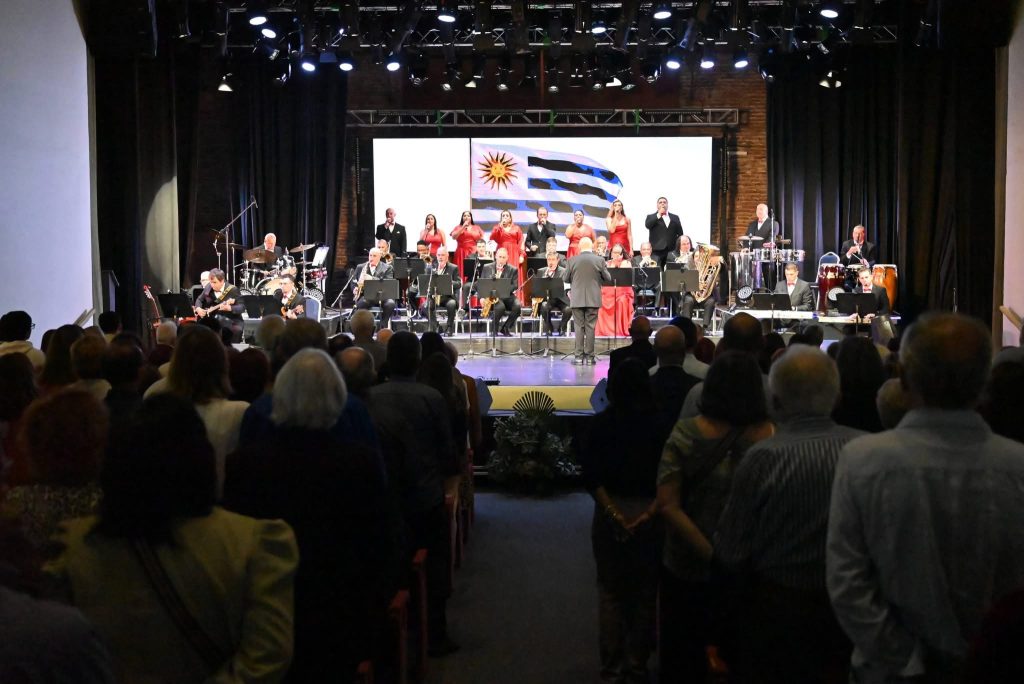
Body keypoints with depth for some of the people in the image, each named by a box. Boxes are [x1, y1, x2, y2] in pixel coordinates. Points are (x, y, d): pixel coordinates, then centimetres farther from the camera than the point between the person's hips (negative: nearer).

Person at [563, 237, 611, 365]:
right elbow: (608, 279, 1)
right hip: (593, 299, 0)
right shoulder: (599, 260, -5)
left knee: (579, 327, 5)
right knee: (590, 327, 4)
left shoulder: (572, 260, -4)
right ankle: (590, 356, 4)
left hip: (577, 299, 0)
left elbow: (565, 278, 3)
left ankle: (579, 356, 4)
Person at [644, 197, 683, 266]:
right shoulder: (651, 217, 10)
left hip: (672, 250, 2)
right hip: (656, 250, -2)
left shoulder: (675, 217, 17)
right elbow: (647, 225, -11)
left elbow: (680, 233, 15)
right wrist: (659, 215, -8)